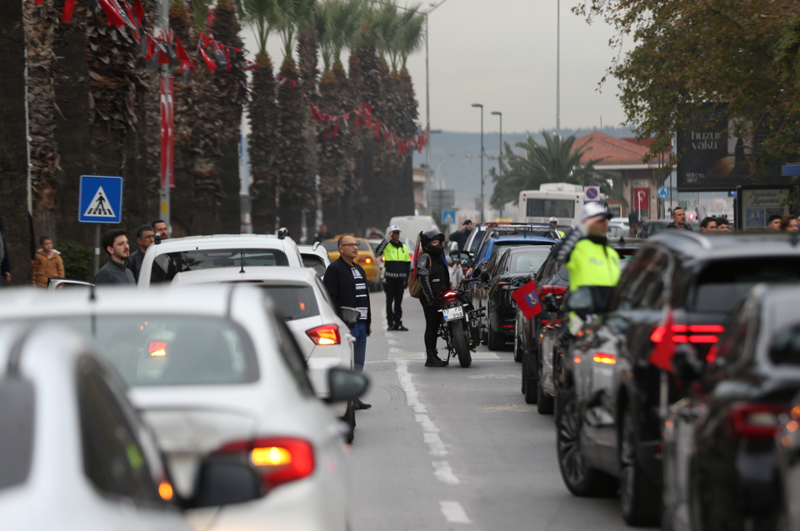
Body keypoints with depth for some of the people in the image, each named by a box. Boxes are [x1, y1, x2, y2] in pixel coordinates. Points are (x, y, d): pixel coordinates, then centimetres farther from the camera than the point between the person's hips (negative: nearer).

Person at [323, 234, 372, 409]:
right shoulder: (334, 269, -7)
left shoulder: (359, 270, 21)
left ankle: (354, 397, 14)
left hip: (361, 323, 9)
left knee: (358, 364, 10)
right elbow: (331, 298, -13)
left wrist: (368, 322, 22)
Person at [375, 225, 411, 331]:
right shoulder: (387, 246, -1)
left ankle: (398, 323, 9)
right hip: (389, 278, -4)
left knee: (398, 302, 6)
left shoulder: (404, 247, 13)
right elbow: (377, 252, -21)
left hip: (400, 279, 4)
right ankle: (390, 323, 2)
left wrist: (407, 279, 11)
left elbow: (408, 263, 17)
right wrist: (387, 240, -20)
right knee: (389, 301, -2)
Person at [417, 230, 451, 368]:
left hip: (439, 298, 9)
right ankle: (430, 358, -9)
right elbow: (423, 279, -18)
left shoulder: (439, 257, 21)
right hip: (429, 298, -9)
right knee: (431, 326, -9)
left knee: (436, 326, 12)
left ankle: (434, 356, 18)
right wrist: (430, 298, -25)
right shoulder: (424, 258, -9)